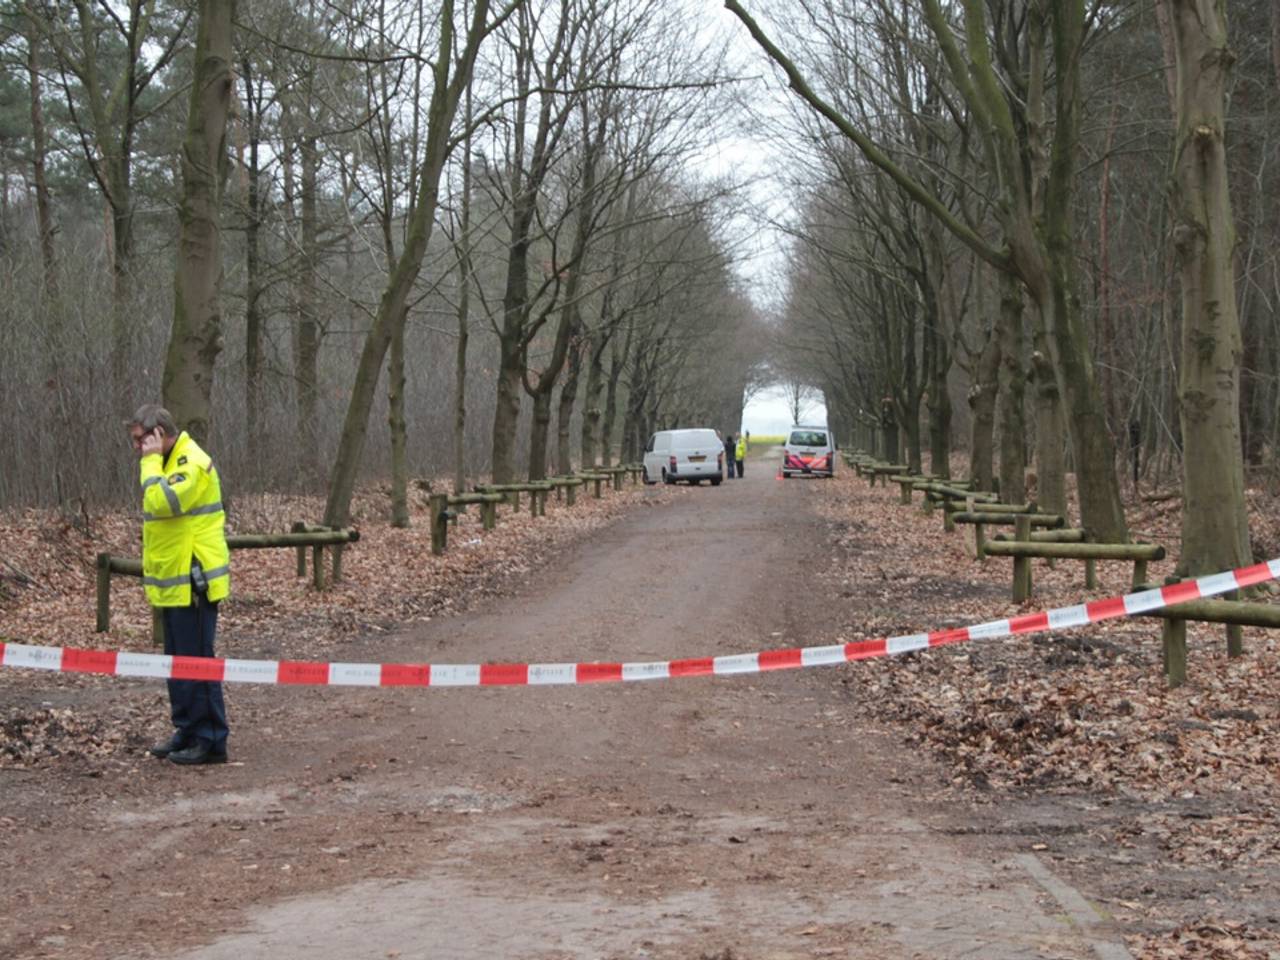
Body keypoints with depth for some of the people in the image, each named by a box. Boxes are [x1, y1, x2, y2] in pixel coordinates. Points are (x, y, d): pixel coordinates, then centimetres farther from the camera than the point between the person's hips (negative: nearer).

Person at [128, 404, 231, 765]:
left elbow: (163, 502, -29)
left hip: (192, 583, -10)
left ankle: (211, 740, -2)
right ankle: (187, 732, 23)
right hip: (175, 583, 10)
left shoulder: (191, 463, -16)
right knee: (179, 662, 15)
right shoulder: (170, 462, 16)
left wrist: (151, 460, -21)